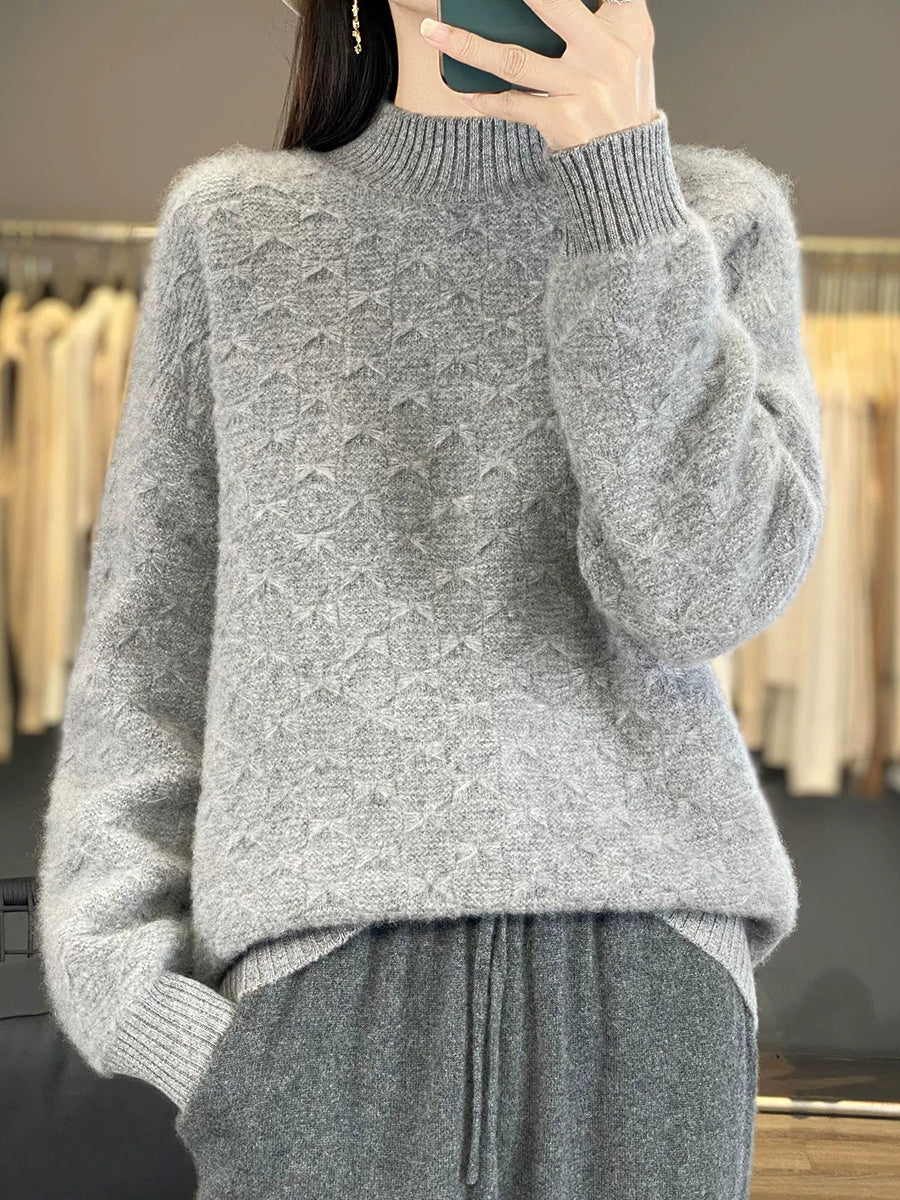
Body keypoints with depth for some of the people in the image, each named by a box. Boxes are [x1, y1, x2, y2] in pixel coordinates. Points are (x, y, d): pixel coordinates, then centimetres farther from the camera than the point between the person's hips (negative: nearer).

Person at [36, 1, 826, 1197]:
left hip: (641, 961, 1)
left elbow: (707, 588, -6)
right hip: (330, 963, 0)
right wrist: (119, 957, -2)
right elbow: (146, 643, 9)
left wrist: (625, 177, -10)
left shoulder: (722, 217, 9)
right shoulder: (234, 227, 10)